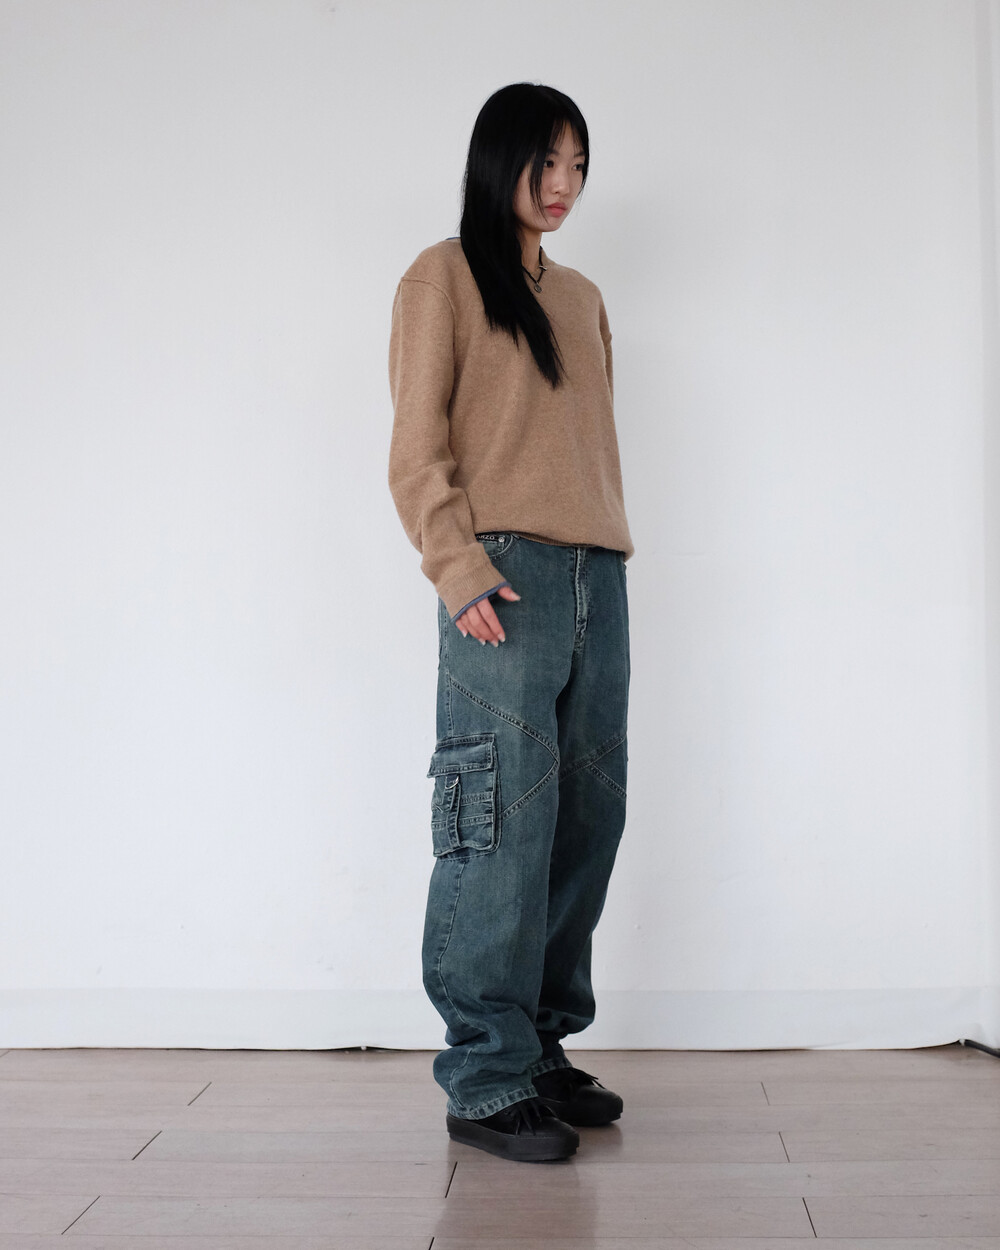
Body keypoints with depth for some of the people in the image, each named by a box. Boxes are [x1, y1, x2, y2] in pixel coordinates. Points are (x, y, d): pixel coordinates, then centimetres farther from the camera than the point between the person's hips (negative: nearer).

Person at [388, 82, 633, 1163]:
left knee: (589, 816, 5)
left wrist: (610, 560, 14)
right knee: (504, 821, -9)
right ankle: (486, 1080, -1)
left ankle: (542, 1046, 17)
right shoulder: (444, 277, 4)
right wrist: (459, 568, -15)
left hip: (597, 577, 7)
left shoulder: (581, 297, 24)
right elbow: (415, 450, -3)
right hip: (506, 574, -7)